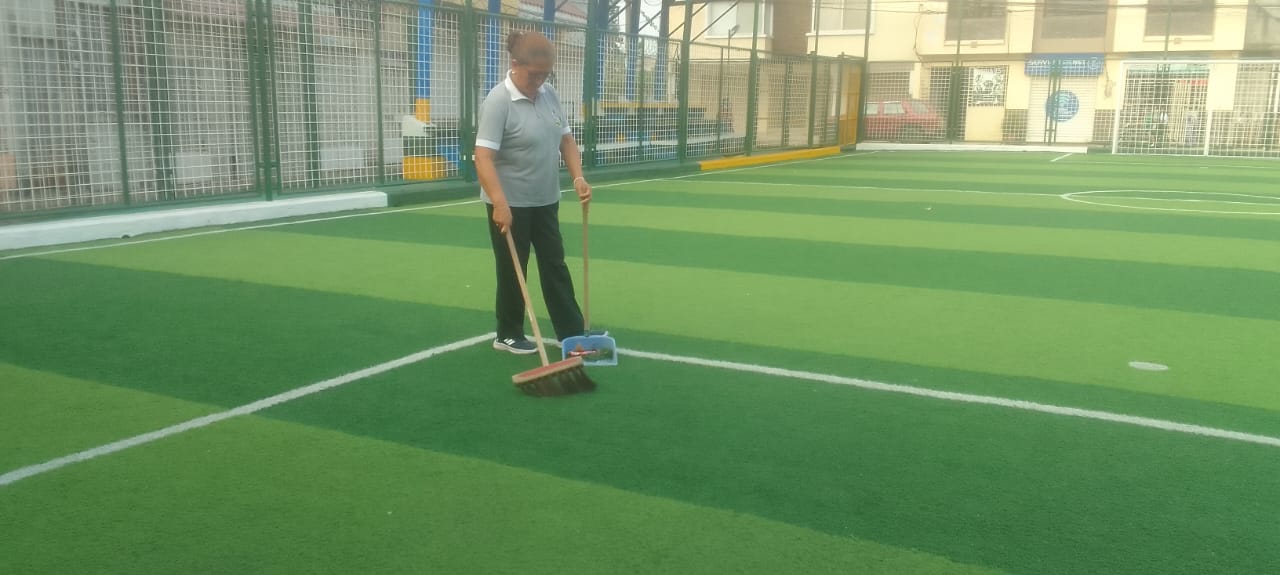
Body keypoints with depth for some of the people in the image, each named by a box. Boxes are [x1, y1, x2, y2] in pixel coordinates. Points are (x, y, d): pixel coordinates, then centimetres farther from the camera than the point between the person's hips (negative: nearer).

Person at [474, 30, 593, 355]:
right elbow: (483, 157, -26)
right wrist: (500, 203, -36)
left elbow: (565, 139, 12)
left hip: (545, 200, 7)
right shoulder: (498, 102, -19)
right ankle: (508, 336, 23)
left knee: (555, 265, 12)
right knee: (513, 271, 6)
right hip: (511, 204, -7)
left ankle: (572, 333, 20)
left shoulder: (549, 94, 2)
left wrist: (578, 176, -2)